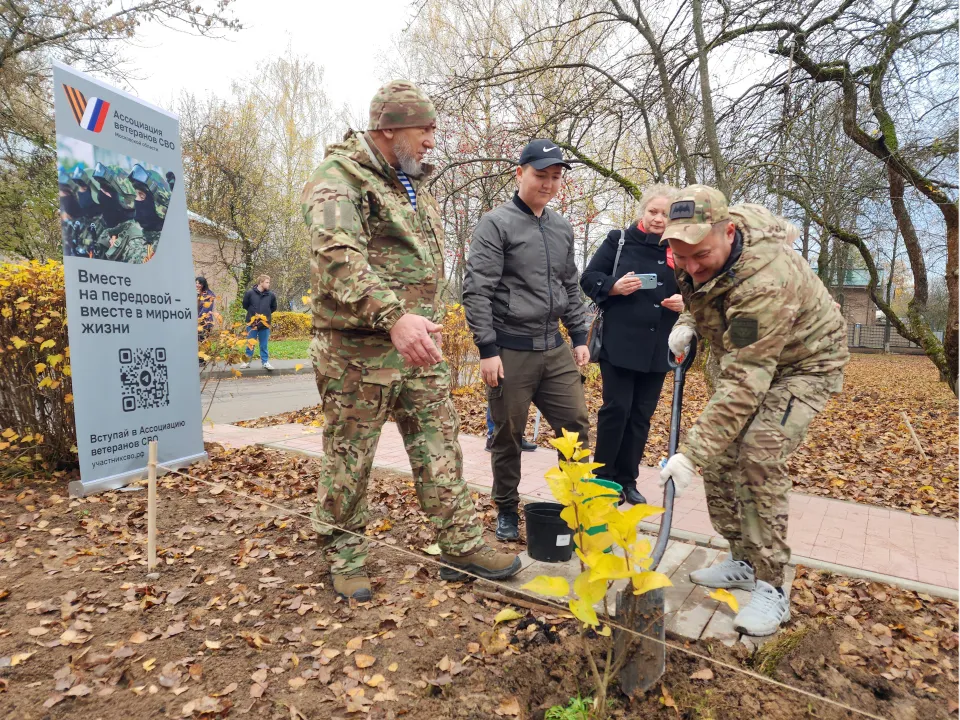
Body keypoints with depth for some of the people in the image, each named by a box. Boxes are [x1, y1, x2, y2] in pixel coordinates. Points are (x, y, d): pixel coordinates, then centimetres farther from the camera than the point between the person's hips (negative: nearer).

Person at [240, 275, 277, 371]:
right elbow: (245, 305, 6)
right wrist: (252, 313, 5)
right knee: (250, 344, 9)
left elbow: (274, 308, 13)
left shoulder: (271, 295, -2)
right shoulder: (250, 293, -7)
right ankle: (247, 361, 19)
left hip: (265, 324, 1)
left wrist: (266, 313, 7)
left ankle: (265, 362, 18)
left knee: (264, 345, 9)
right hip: (252, 323, -1)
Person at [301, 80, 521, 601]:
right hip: (359, 348, -7)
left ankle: (462, 545, 20)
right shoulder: (338, 177, -8)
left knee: (440, 447, 9)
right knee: (349, 457, 6)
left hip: (420, 345, 8)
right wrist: (393, 316, -38)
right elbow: (339, 257, -26)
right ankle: (344, 554, 24)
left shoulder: (415, 185, 19)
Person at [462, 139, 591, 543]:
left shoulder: (562, 228, 14)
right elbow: (476, 290, -12)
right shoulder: (496, 223, -6)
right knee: (508, 438, 6)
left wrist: (579, 337, 14)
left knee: (577, 426, 6)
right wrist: (487, 349, -15)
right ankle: (507, 511, 24)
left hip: (555, 349, 6)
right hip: (511, 352, -5)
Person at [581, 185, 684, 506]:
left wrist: (684, 302, -7)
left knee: (642, 415, 8)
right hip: (619, 344, -3)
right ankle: (603, 477, 12)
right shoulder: (619, 240, 2)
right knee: (616, 409, -4)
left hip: (657, 348, 4)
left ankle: (627, 480, 21)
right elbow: (589, 278, 2)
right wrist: (614, 287, -17)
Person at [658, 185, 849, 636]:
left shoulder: (766, 279, -40)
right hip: (747, 355, 8)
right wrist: (688, 322, -10)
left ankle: (771, 588, -8)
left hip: (803, 362, -7)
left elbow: (745, 385, -42)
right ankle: (743, 562, 17)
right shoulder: (698, 255, -15)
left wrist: (691, 453, -43)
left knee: (759, 454, -24)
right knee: (718, 450, 0)